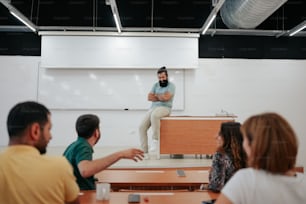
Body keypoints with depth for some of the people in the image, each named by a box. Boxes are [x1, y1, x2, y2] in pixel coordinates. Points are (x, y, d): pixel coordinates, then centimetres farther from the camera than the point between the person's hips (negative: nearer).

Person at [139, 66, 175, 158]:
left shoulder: (171, 85, 0)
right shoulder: (156, 85, 15)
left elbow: (166, 97, -16)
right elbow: (149, 97, 4)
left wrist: (156, 95, 1)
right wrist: (161, 97, -7)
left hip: (165, 108, -6)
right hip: (153, 108, 6)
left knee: (154, 115, -41)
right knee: (142, 127, -12)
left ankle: (155, 140, -27)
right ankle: (145, 152, -7)